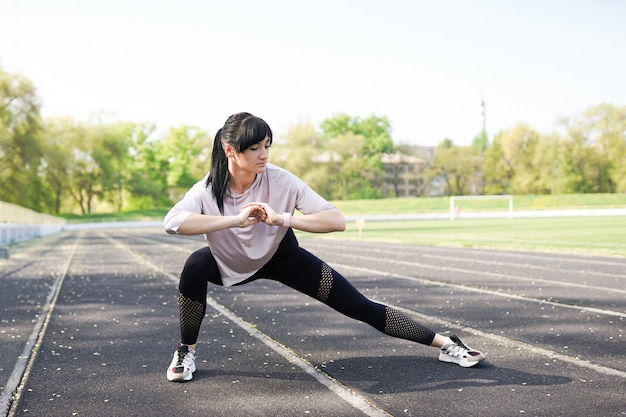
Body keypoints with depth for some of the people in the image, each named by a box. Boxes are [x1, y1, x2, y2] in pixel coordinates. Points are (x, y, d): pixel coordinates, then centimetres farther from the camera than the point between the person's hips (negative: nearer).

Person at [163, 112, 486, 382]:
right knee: (194, 266, -32)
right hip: (230, 264, 1)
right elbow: (172, 222, -45)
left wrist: (282, 218, -45)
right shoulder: (208, 189, -26)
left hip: (280, 257, -1)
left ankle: (446, 344, 2)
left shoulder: (281, 181, -28)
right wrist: (234, 219, -50)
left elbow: (337, 221, -34)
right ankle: (187, 351, -8)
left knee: (359, 306, -9)